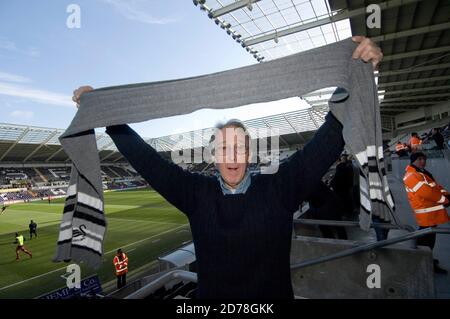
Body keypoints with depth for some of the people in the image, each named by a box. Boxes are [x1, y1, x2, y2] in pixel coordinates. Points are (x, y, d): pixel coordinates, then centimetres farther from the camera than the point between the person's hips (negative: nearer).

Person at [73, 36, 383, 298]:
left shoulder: (279, 187, -13)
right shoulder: (197, 193, -9)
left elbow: (329, 140, -17)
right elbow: (146, 158, -7)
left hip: (274, 294, -1)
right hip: (211, 295, 2)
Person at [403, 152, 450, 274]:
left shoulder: (423, 173, 17)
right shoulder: (411, 176, -19)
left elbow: (435, 185, 14)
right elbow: (427, 192, -23)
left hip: (431, 212, 11)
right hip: (426, 213, -11)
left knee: (429, 237, 21)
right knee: (427, 239, -3)